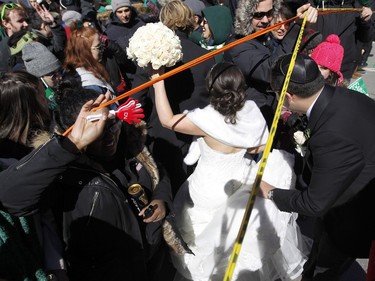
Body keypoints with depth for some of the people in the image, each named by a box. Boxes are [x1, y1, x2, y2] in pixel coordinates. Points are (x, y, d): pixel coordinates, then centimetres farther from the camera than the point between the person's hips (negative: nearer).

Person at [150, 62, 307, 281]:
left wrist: (158, 82, -18)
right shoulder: (251, 110, -15)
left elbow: (167, 120, -20)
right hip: (240, 179, 4)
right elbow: (261, 147, -6)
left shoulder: (207, 119, -30)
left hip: (212, 189, -3)